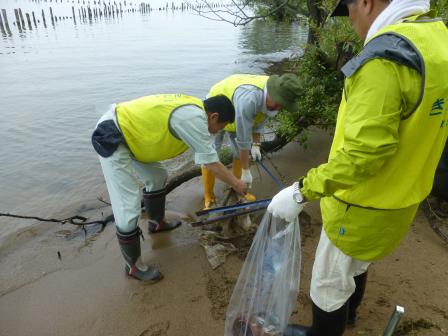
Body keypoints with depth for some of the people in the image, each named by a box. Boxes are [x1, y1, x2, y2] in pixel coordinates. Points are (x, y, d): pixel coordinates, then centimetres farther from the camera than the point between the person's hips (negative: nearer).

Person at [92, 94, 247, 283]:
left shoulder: (193, 109, 10)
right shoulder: (194, 118, -19)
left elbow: (205, 157, 21)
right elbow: (211, 163, -13)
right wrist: (236, 184, 3)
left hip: (123, 132, 10)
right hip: (111, 139, -10)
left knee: (157, 177, 23)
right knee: (128, 210, -7)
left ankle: (156, 223, 43)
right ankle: (133, 266, 12)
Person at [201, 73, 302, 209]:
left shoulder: (271, 93, -20)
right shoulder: (248, 99, -45)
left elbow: (259, 119, -2)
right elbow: (243, 139, -37)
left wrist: (256, 144, -8)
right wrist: (246, 170, -29)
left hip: (235, 113, 7)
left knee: (240, 153, 6)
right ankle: (208, 197, 6)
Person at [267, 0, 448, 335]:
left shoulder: (385, 57, -28)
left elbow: (363, 153, -32)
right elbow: (418, 131, 8)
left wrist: (301, 192, -24)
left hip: (364, 206, -9)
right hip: (400, 196, 9)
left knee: (329, 280, 15)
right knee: (356, 263, 32)